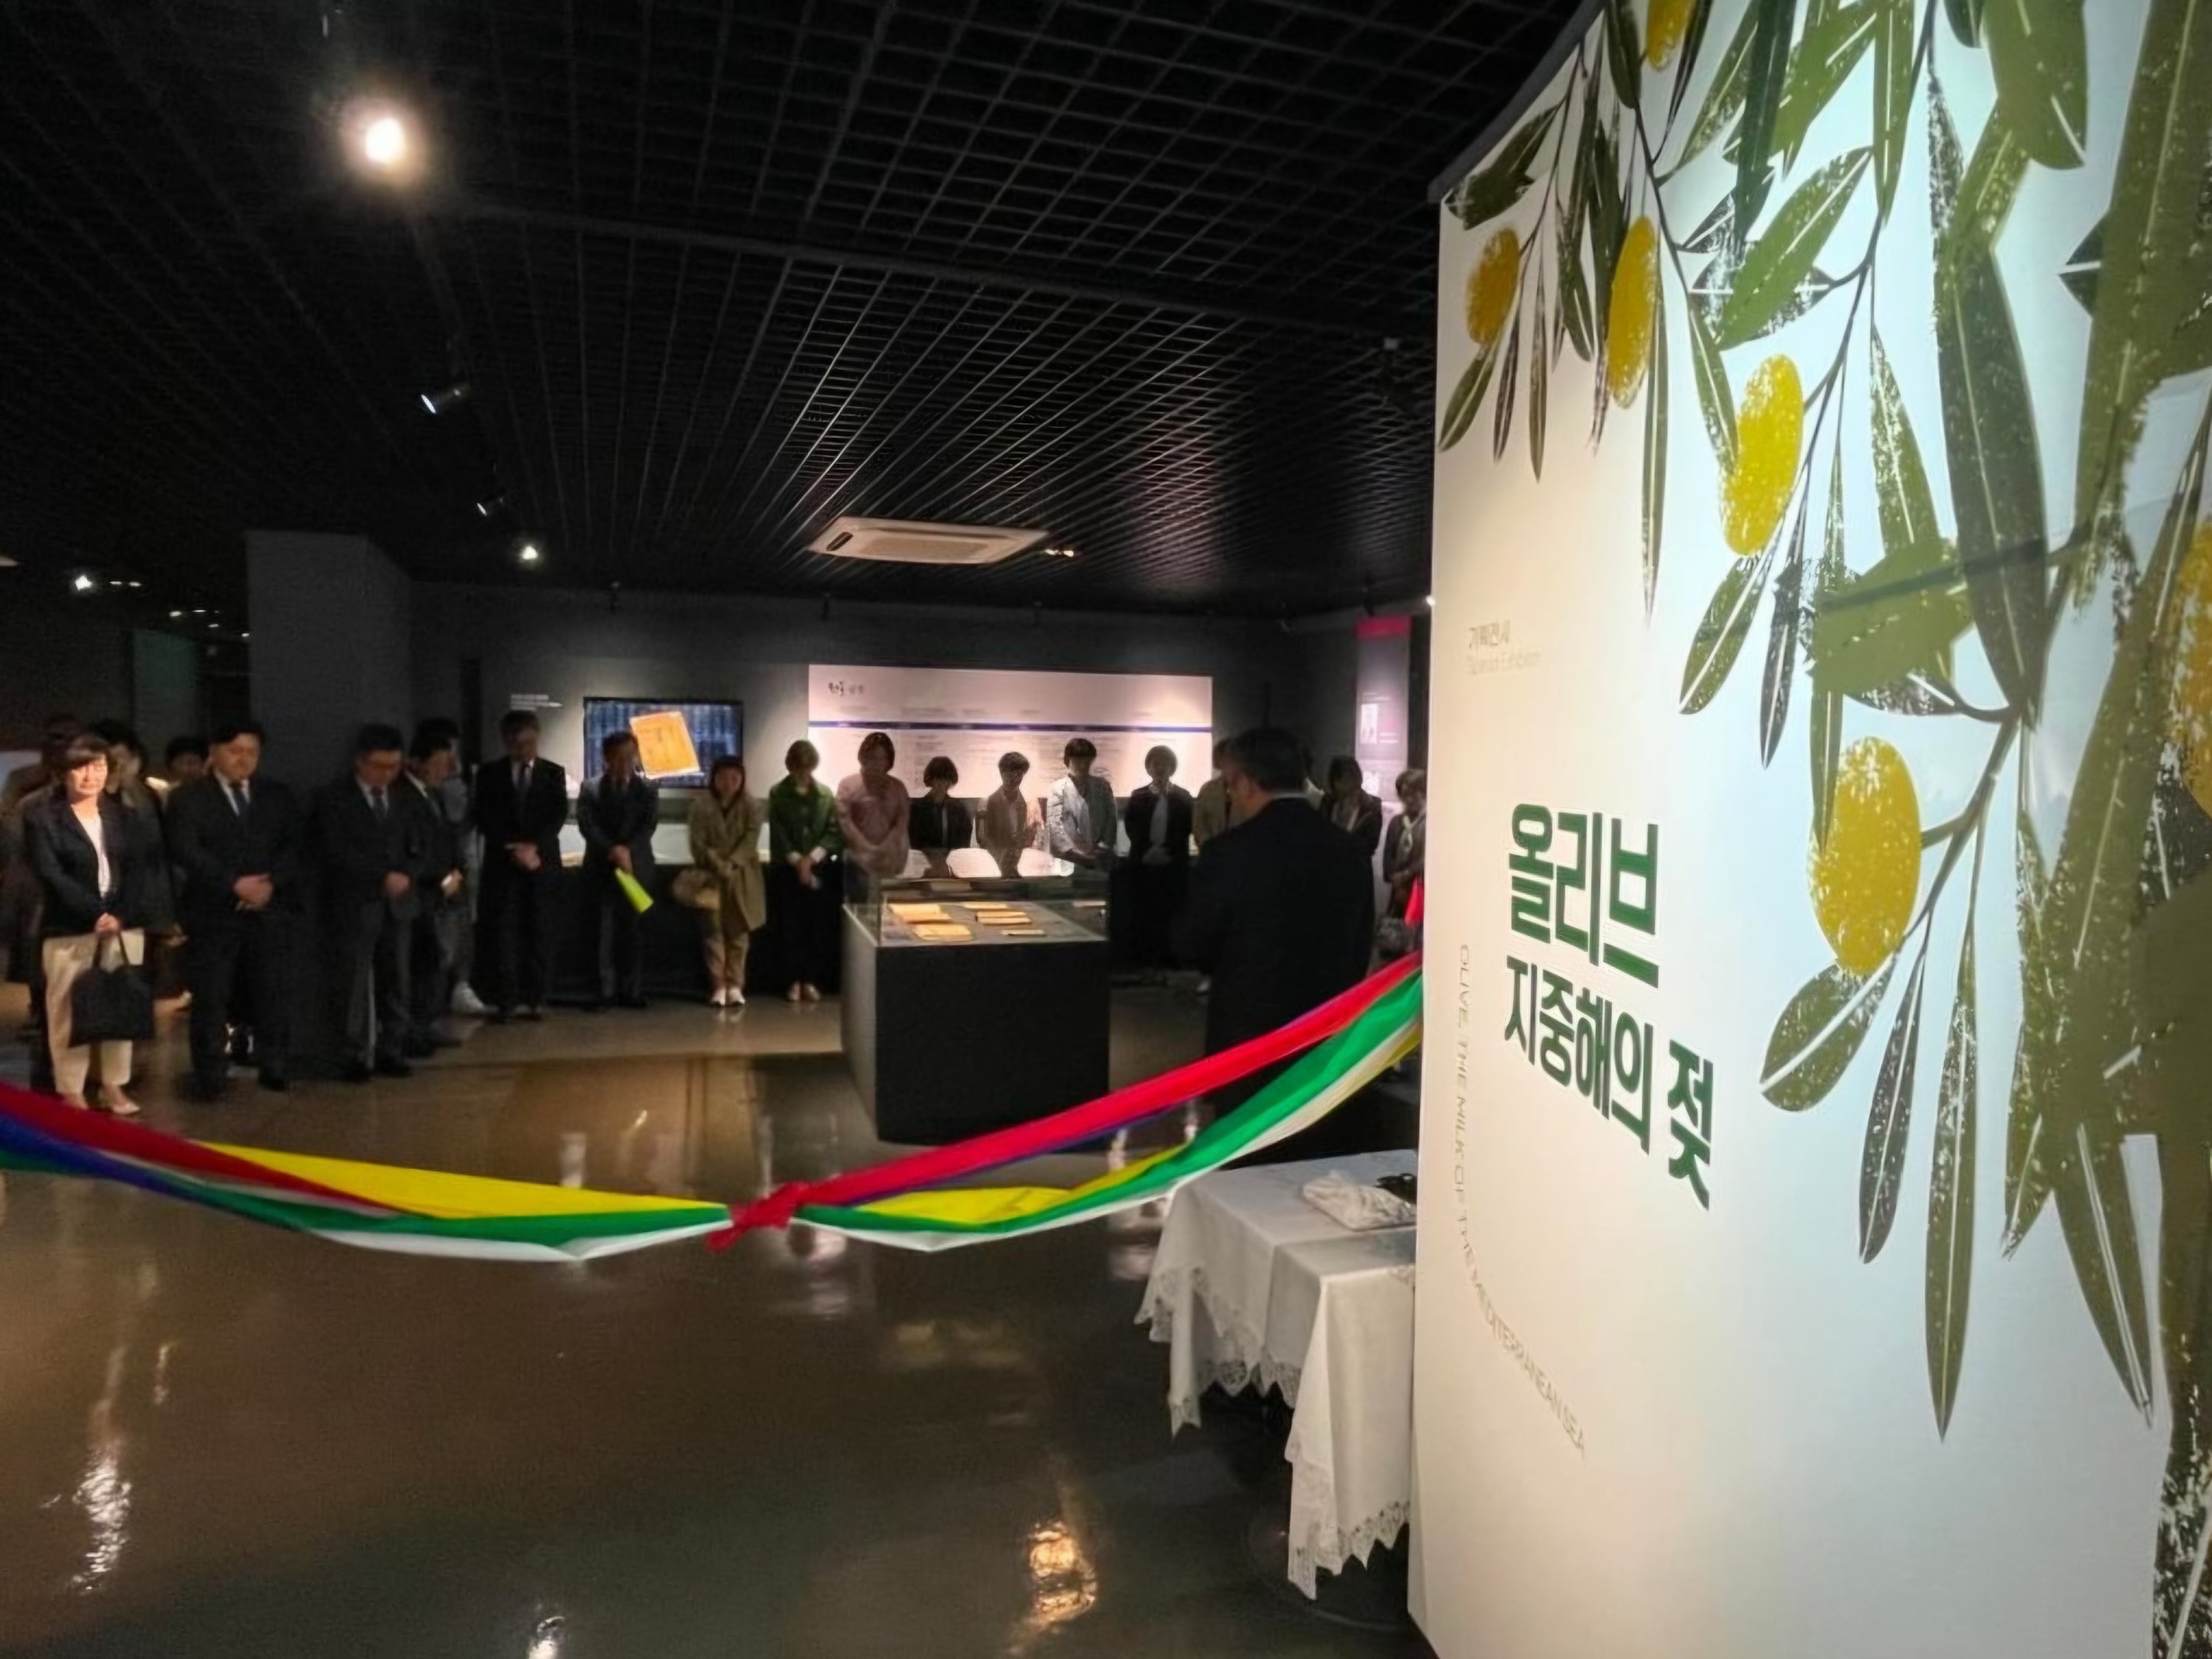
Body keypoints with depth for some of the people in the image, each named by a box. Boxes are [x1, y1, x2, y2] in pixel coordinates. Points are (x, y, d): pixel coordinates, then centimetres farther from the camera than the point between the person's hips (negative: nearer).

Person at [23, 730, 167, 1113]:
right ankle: (71, 1092, 9)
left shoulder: (124, 815, 12)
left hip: (125, 925, 3)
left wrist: (122, 915, -9)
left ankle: (114, 1086, 15)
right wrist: (95, 914, -16)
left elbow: (146, 867, 5)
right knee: (68, 1012, 0)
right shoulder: (41, 815, 1)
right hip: (69, 930, -3)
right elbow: (50, 875, -8)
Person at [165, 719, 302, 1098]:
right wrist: (235, 884, -16)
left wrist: (271, 882, -11)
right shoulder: (187, 797, 3)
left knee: (274, 993, 3)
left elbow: (296, 844, 6)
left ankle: (275, 1071, 12)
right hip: (212, 912, -2)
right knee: (211, 998, 0)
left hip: (271, 910, 2)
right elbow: (185, 852, -8)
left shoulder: (278, 795, 13)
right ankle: (211, 1077, 8)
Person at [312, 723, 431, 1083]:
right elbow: (336, 852, -10)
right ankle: (356, 1057, 4)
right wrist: (383, 877, -15)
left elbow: (420, 848, 13)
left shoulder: (404, 799, 14)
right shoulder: (333, 798, 0)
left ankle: (391, 1053, 10)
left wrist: (407, 877, -6)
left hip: (399, 904, 4)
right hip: (354, 905, -4)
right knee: (354, 986, -4)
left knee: (395, 984, 4)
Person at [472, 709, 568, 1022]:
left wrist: (534, 846, -13)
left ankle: (536, 1000, 5)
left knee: (539, 933, 1)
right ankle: (505, 1001, -1)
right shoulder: (489, 773, 9)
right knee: (502, 934, -4)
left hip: (542, 863, 0)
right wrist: (513, 849, -10)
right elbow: (484, 819, 1)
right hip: (502, 863, 0)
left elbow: (559, 815, 0)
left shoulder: (553, 772, 9)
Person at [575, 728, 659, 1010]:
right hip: (602, 868, 0)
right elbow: (587, 824, -7)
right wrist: (613, 849, -21)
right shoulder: (591, 789, 6)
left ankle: (632, 991, 6)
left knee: (633, 930, 2)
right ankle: (606, 990, 1)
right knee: (605, 930, -2)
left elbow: (648, 826, -4)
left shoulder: (648, 790, 7)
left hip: (636, 868, 1)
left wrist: (627, 850, -20)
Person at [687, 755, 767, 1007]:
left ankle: (735, 986, 8)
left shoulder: (752, 807, 0)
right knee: (713, 931, 0)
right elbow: (698, 844, -6)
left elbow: (750, 841, -9)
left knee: (738, 931, 3)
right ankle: (719, 986, 5)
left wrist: (731, 864, -21)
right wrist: (718, 865, -20)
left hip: (742, 878, 0)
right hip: (711, 877, 0)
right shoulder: (700, 807, 0)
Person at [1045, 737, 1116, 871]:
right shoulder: (1057, 790, 1)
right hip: (1069, 863, -3)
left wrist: (1103, 848, -5)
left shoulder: (1102, 787, 12)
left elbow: (1110, 820, 9)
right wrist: (1079, 854, -13)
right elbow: (1055, 827, -6)